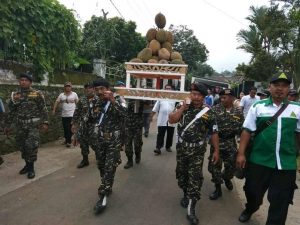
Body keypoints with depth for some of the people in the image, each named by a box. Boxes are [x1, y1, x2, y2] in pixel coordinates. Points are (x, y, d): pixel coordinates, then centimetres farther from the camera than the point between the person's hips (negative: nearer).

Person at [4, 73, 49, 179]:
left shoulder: (37, 94, -4)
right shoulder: (15, 94, 8)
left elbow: (43, 109, -4)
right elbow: (11, 111, 13)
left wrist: (45, 122, -11)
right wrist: (8, 125, 15)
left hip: (33, 124, -4)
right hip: (20, 125, 5)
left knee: (31, 146, -7)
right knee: (22, 146, 12)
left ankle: (31, 168, 8)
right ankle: (27, 164, 29)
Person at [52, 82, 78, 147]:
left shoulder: (74, 94, 1)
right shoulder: (61, 95, 7)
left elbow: (77, 103, 3)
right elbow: (57, 102, 5)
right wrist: (54, 110, -5)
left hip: (72, 114, -3)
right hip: (64, 114, 3)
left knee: (70, 128, -4)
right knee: (65, 128, 11)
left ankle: (68, 141, 5)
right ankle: (66, 139, 30)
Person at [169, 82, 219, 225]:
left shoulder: (208, 113, -6)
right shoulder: (183, 107, 1)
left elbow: (214, 133, -2)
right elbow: (171, 120, -13)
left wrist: (216, 150, -2)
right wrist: (183, 108, -17)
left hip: (197, 151, -3)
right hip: (181, 149, 3)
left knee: (195, 178, -3)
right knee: (181, 174, 17)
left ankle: (191, 209, 6)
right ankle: (186, 195, 42)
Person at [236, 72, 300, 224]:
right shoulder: (258, 106, -2)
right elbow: (247, 131, -2)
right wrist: (241, 153, -6)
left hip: (286, 163, 0)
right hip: (258, 160, 0)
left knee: (280, 200, 10)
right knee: (253, 191, 18)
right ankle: (249, 209, 49)